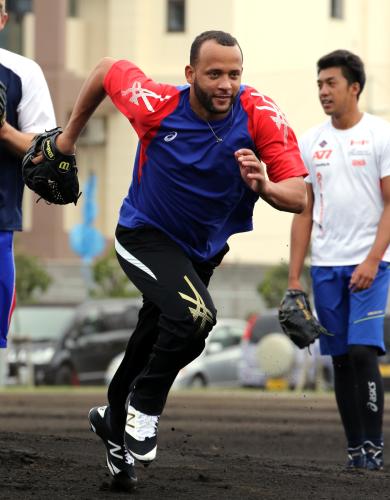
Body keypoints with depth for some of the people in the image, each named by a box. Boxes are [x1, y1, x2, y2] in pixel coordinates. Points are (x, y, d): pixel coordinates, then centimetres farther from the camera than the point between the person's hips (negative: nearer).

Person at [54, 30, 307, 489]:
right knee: (195, 315, -30)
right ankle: (144, 409, -8)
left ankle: (114, 419, 47)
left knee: (153, 342, 21)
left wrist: (264, 187, -47)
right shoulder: (157, 105, -27)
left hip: (203, 252, 4)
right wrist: (69, 135, 2)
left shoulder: (261, 115, -24)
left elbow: (298, 197, -25)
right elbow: (106, 69, -7)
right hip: (145, 238, -4)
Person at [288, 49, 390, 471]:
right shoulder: (311, 142, 11)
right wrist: (294, 278, 7)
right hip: (325, 266, 5)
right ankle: (355, 448, 11)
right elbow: (304, 213, 13)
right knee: (341, 359, 6)